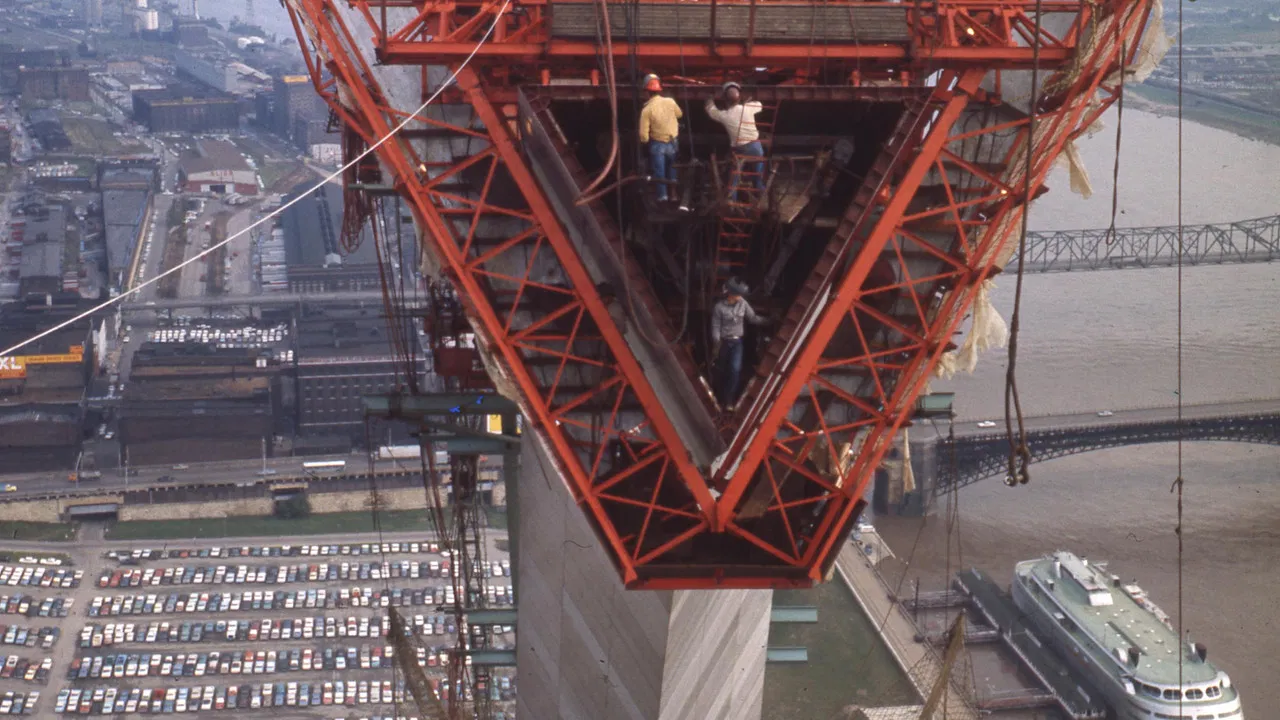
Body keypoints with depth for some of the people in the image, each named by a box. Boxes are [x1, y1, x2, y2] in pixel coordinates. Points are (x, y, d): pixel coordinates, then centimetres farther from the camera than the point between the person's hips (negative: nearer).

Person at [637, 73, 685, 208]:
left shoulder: (647, 109, -21)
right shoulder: (670, 102, -12)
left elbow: (644, 133, -19)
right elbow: (679, 114, 11)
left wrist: (645, 141, 1)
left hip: (657, 144, -3)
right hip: (672, 142, 3)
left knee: (659, 171, 8)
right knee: (672, 169, 23)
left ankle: (662, 195, 8)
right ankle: (673, 190, 31)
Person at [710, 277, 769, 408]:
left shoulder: (743, 303, -3)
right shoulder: (719, 307, -16)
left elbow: (753, 318, 6)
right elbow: (715, 327, -13)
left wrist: (768, 320, -4)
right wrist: (716, 344, -20)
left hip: (737, 342, 2)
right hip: (723, 342, -2)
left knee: (735, 369, -13)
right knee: (721, 371, 11)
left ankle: (728, 399, -5)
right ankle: (719, 398, 31)